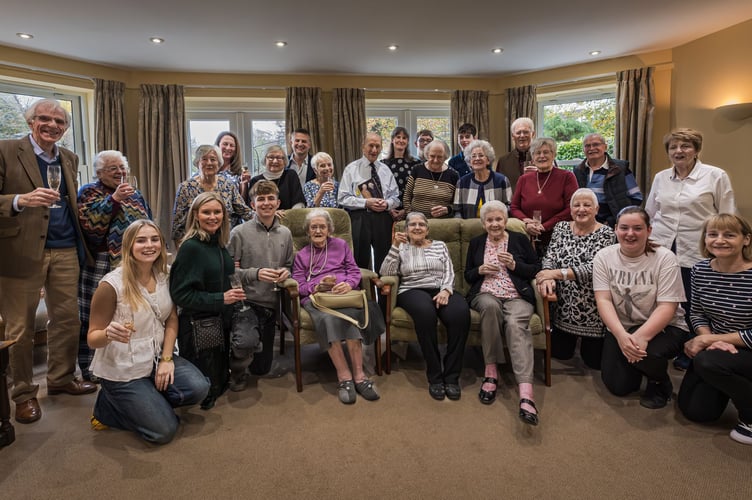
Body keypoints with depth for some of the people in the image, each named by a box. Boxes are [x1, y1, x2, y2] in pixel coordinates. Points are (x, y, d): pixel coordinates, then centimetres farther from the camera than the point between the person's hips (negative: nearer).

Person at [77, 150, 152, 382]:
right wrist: (114, 199, -24)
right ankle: (91, 369, 13)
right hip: (100, 265, -5)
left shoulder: (135, 194, 15)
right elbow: (90, 225, -19)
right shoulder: (89, 193, -2)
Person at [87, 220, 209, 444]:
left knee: (199, 388, -17)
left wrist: (166, 358, -9)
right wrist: (108, 334, -36)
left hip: (156, 357, 5)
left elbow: (172, 320, 3)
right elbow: (93, 339, -13)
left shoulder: (164, 276, -3)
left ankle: (146, 401, 10)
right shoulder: (111, 285, -19)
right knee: (164, 431, -9)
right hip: (122, 370, -5)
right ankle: (109, 407, 15)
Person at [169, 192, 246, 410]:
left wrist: (234, 294, 1)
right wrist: (220, 299, -23)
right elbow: (180, 294, -20)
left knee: (221, 382, 18)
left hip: (221, 321, 8)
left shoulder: (219, 244, 6)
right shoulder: (191, 247, -18)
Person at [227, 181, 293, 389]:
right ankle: (237, 370, 0)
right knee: (246, 342, -37)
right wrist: (255, 273, -23)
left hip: (271, 304, 5)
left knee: (262, 368, 13)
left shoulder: (285, 234, 7)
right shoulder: (239, 233, -8)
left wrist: (285, 272, -4)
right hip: (246, 302, -5)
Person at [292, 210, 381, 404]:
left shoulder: (341, 245, 24)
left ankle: (358, 374, -37)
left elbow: (354, 271, 14)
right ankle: (344, 376, -35)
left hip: (344, 293, 0)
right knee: (327, 317, -37)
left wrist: (349, 284, -10)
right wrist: (317, 286, -9)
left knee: (350, 314, -37)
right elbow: (298, 285, 12)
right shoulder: (302, 255, 25)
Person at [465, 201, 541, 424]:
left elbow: (537, 269, 9)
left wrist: (514, 265, -8)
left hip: (518, 296, -1)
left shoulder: (520, 239, 13)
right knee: (490, 306, -38)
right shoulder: (476, 242, 18)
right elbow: (467, 276, 18)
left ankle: (526, 393, -48)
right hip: (485, 295, 1)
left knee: (516, 324, -35)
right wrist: (480, 270, -3)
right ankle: (491, 370, -26)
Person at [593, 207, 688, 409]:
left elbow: (667, 307, -18)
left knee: (647, 353, -34)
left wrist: (641, 336, -34)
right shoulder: (604, 257, -6)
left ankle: (660, 383, 3)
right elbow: (603, 301, -13)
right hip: (620, 328, 2)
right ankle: (636, 368, 28)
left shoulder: (665, 258, -13)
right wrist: (621, 335, -29)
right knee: (618, 386, -9)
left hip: (663, 327, -2)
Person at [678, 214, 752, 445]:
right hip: (716, 348, 5)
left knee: (707, 363, -35)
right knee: (695, 411, 4)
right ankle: (732, 385, 34)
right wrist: (712, 340, -17)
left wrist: (706, 339, -21)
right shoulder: (700, 270, -7)